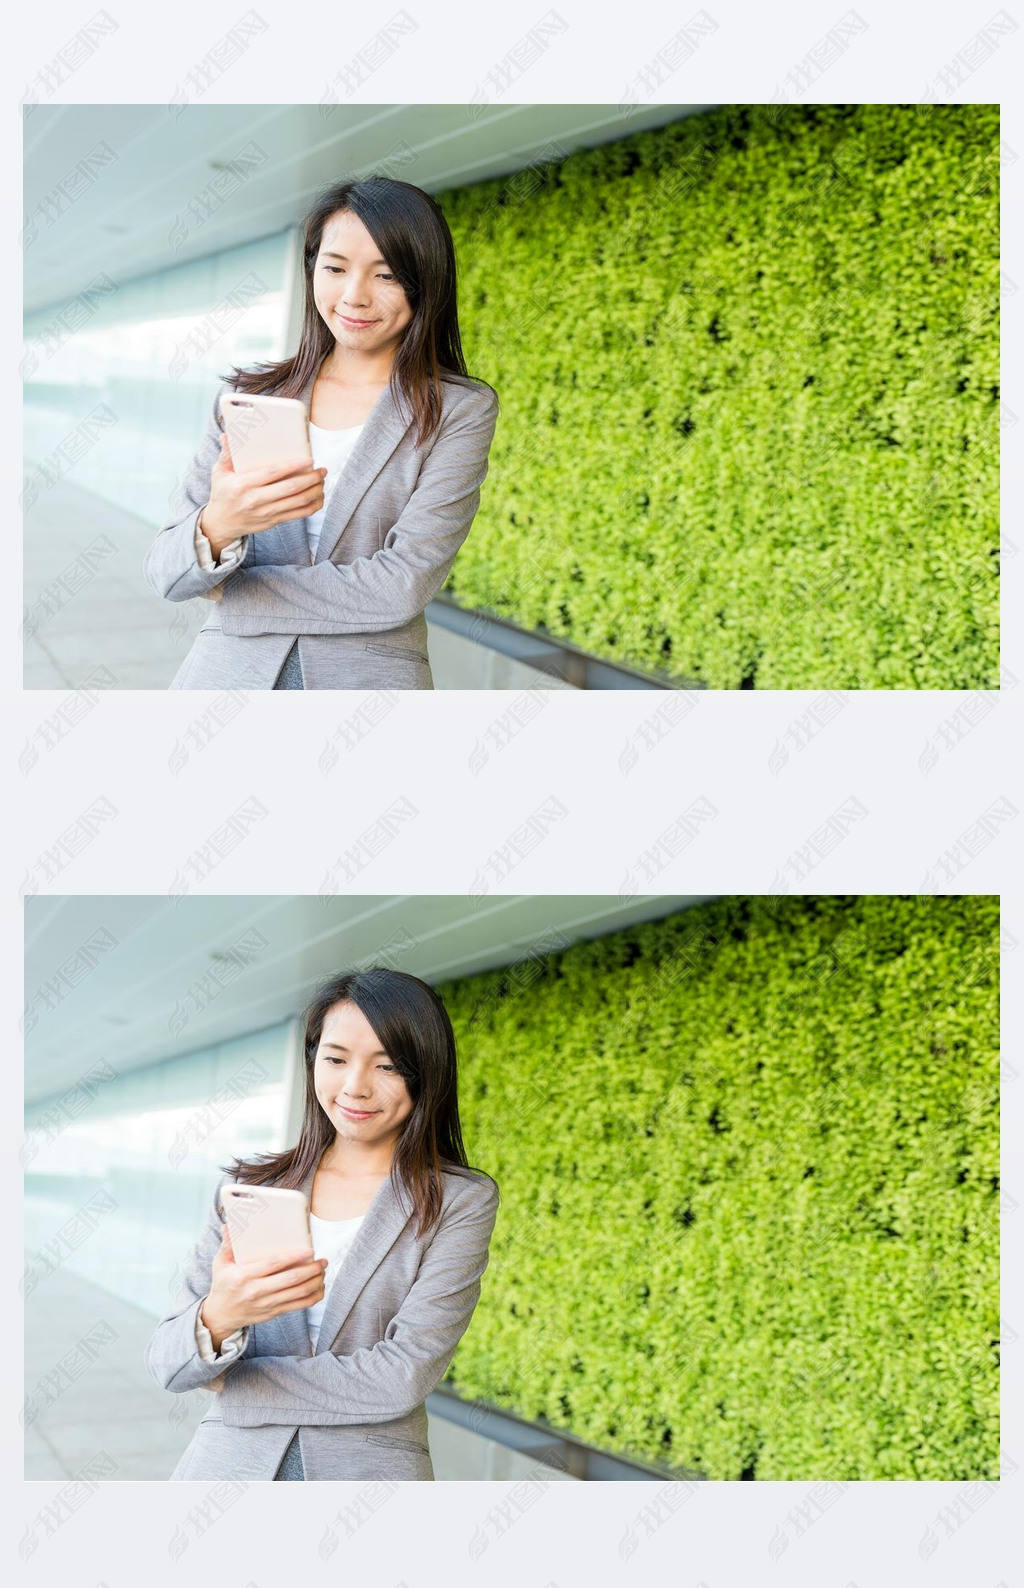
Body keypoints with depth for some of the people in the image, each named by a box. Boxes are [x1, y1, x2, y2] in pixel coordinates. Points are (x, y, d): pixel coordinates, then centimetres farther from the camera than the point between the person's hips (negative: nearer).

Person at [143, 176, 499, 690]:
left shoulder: (462, 410, 4)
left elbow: (403, 586, -6)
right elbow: (165, 574, 4)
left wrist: (231, 593, -1)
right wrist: (217, 527, -18)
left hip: (366, 679, -2)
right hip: (226, 671, 3)